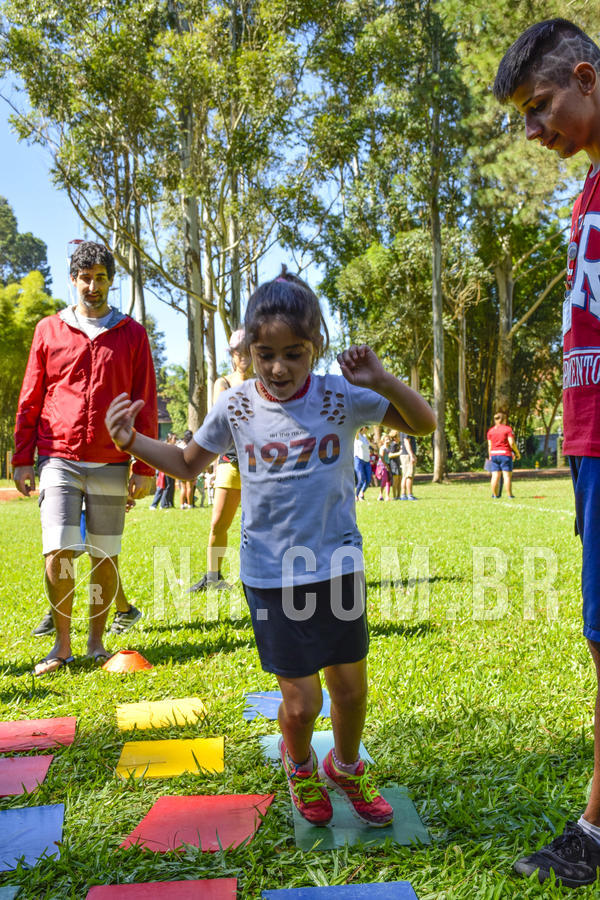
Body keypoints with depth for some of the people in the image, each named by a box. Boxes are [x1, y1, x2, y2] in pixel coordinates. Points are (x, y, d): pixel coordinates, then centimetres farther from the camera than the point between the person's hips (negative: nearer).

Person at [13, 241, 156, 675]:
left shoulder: (132, 334, 7)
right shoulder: (49, 330, 9)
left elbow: (146, 404, 6)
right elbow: (30, 399, 12)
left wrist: (144, 467, 0)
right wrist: (23, 459, 6)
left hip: (111, 465, 0)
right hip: (59, 460, 0)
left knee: (106, 557, 3)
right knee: (58, 553, -8)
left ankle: (97, 641, 19)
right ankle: (62, 644, 9)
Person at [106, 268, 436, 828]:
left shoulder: (342, 397, -7)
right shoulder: (235, 407, -5)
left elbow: (425, 424, -1)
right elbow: (188, 464, 10)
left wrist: (382, 382, -19)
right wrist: (132, 442, -7)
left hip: (338, 566, 1)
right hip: (270, 574, -1)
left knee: (350, 686, 12)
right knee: (301, 702, 2)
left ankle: (346, 768, 45)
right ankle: (299, 765, 39)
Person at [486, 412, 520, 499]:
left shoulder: (490, 430, 9)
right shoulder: (508, 429, -3)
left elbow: (490, 445, 8)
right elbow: (512, 443, -10)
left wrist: (490, 457, 15)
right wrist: (517, 452, 2)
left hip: (494, 454, 4)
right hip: (505, 454, -4)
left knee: (495, 476, 3)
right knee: (507, 475, -2)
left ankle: (495, 495, 3)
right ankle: (509, 495, -1)